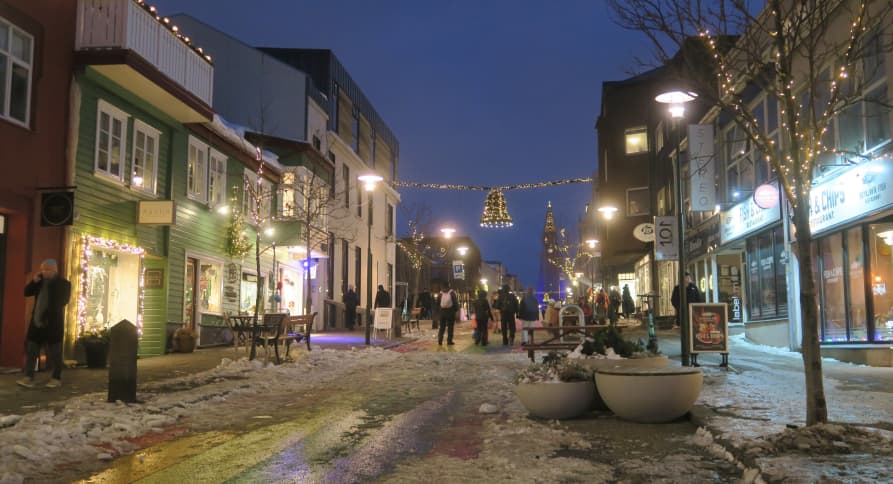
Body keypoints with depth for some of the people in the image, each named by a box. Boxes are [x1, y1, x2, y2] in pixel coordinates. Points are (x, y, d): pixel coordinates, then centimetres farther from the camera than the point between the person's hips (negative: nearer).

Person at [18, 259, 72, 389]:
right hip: (36, 322, 6)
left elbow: (63, 301, -13)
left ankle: (56, 378, 11)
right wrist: (33, 281, -6)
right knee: (30, 349, 0)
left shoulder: (63, 283, -6)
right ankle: (29, 378, 2)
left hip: (53, 323, -5)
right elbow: (26, 292, 10)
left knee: (54, 352, 1)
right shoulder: (40, 281, 12)